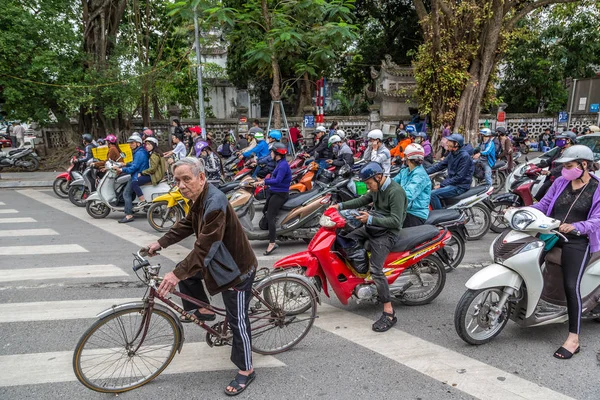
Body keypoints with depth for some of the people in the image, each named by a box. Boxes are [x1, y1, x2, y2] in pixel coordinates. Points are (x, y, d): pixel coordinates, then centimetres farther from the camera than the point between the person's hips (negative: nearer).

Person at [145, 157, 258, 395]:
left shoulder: (215, 203, -30)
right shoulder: (200, 198, 1)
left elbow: (205, 248, -34)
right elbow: (186, 225, 15)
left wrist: (177, 274, -36)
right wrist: (160, 243, 8)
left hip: (236, 267, -9)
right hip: (218, 260, 9)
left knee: (237, 321, 2)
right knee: (184, 271, 14)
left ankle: (246, 371, 19)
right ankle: (203, 311, 32)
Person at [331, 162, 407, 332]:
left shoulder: (395, 192, -20)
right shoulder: (377, 188, 8)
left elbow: (396, 221, -24)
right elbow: (362, 200, 21)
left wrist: (370, 219, -25)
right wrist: (341, 205, 9)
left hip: (387, 232, -10)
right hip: (373, 227, 10)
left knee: (375, 269, -23)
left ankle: (389, 313, -19)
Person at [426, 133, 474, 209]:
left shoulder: (464, 156, -18)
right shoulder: (452, 154, 9)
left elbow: (459, 177, -21)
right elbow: (440, 165, 10)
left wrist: (441, 185, -20)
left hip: (460, 186, -9)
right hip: (452, 183, 9)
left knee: (433, 194, -24)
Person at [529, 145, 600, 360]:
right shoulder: (561, 182, 11)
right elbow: (543, 205, 10)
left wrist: (574, 227, -30)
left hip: (577, 241, -5)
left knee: (571, 286, -13)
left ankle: (573, 339, -7)